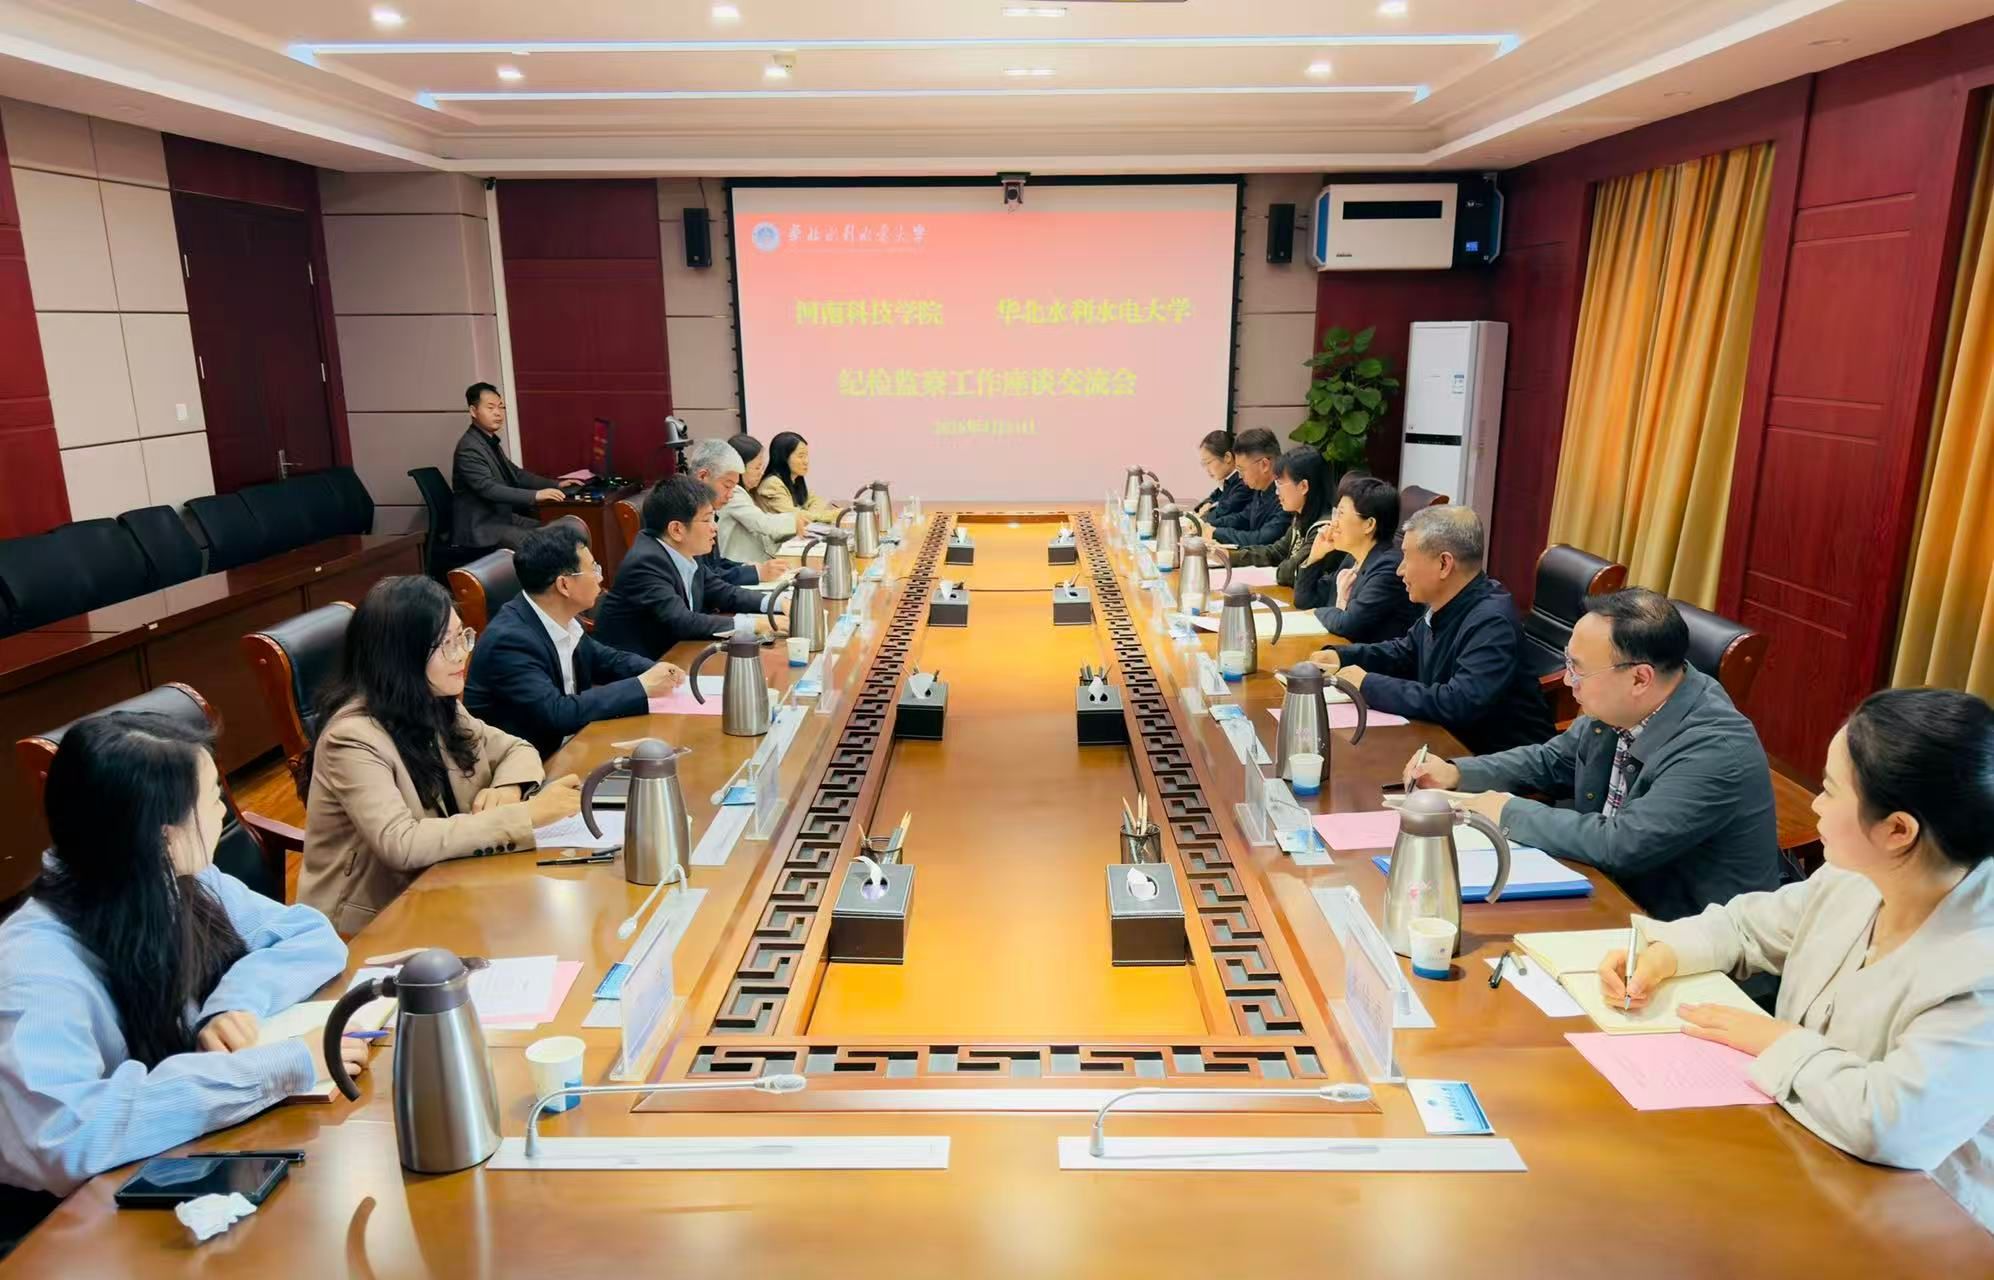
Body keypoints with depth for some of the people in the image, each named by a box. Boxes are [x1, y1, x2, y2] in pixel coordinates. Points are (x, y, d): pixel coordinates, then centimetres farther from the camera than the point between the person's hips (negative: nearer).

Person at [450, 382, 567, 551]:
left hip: (501, 516, 10)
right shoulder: (469, 448, -18)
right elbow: (489, 489, -29)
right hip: (480, 526, -10)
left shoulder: (491, 441, 11)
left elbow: (516, 474, 19)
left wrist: (556, 485, 8)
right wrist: (535, 495, -36)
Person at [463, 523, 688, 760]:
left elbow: (603, 658, 15)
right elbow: (557, 713, -29)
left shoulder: (563, 621, -2)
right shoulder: (509, 639, -23)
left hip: (565, 744, 7)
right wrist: (642, 687, -23)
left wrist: (655, 671, -4)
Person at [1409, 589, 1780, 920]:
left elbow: (1620, 844, -30)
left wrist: (1510, 812, -18)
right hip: (1617, 891, 7)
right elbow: (1553, 761, 13)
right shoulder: (1617, 708, -5)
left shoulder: (1718, 751, -27)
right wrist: (1456, 774, -1)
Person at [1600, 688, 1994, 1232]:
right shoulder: (1859, 876, -5)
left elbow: (1889, 1124, -36)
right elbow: (1749, 925, 11)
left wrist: (1780, 1041, -20)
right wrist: (1663, 953, -7)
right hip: (1796, 1146, 7)